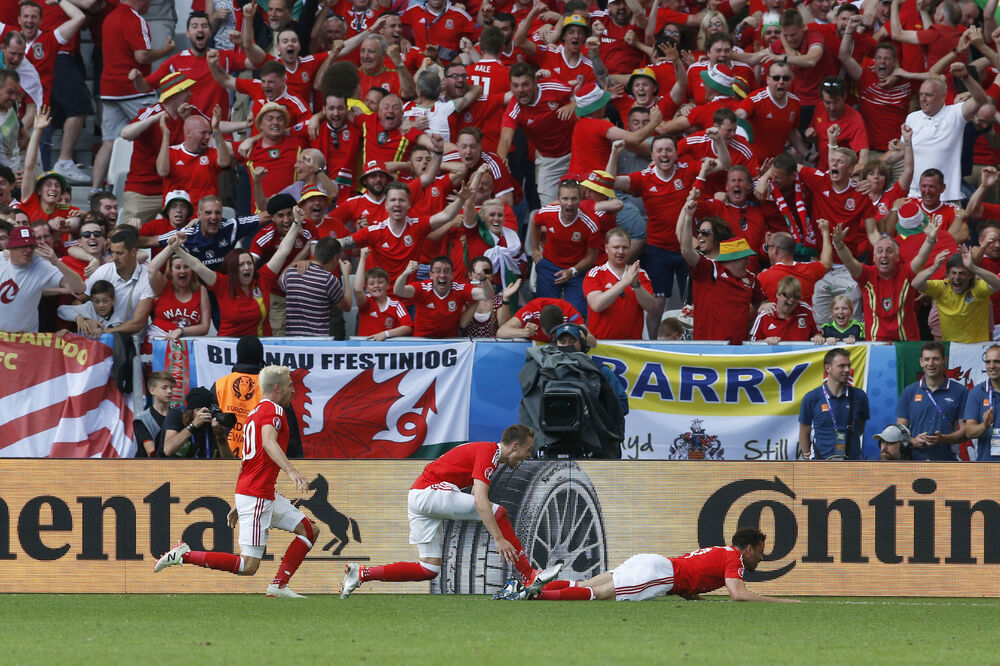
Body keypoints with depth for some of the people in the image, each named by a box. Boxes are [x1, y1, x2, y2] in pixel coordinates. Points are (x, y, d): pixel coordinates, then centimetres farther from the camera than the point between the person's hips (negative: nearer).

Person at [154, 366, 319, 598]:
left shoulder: (254, 413, 20)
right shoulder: (273, 409, -9)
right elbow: (268, 442, -30)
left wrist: (239, 505, 28)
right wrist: (291, 471, -45)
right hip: (257, 497, -10)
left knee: (310, 530, 11)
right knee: (248, 566, -12)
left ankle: (279, 585, 8)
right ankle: (184, 555, -7)